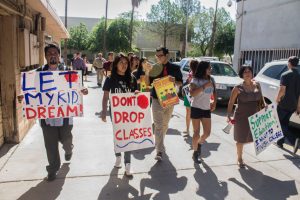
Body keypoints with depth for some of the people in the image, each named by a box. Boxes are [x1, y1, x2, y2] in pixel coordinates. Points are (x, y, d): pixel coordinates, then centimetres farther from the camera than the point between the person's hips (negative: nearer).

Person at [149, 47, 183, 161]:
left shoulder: (175, 68, -1)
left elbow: (180, 84, 2)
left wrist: (174, 81, -18)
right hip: (157, 100, -2)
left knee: (165, 124, 18)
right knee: (158, 126, -8)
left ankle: (160, 144, 41)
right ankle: (159, 151, -7)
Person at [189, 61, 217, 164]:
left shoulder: (211, 79, 5)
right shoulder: (195, 80, -12)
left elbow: (214, 92, 19)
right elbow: (192, 93, -27)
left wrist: (214, 102, 7)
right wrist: (205, 86, -28)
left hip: (207, 109, 5)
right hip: (196, 108, -5)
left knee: (207, 133, 4)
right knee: (197, 133, 0)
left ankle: (199, 144, 35)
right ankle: (195, 153, 18)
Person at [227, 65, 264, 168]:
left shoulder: (257, 85, 3)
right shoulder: (238, 88, -9)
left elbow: (261, 98, 17)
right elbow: (231, 102, -6)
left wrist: (264, 104, -3)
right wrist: (229, 115, -16)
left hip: (255, 116, 4)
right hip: (242, 117, -4)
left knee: (251, 137, 13)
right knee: (241, 139, 5)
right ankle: (240, 159, 26)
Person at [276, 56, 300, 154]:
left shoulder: (285, 75, -13)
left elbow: (282, 90, -20)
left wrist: (277, 100, -3)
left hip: (283, 104, -6)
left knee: (280, 123, 4)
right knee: (285, 123, 20)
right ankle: (280, 141, 28)